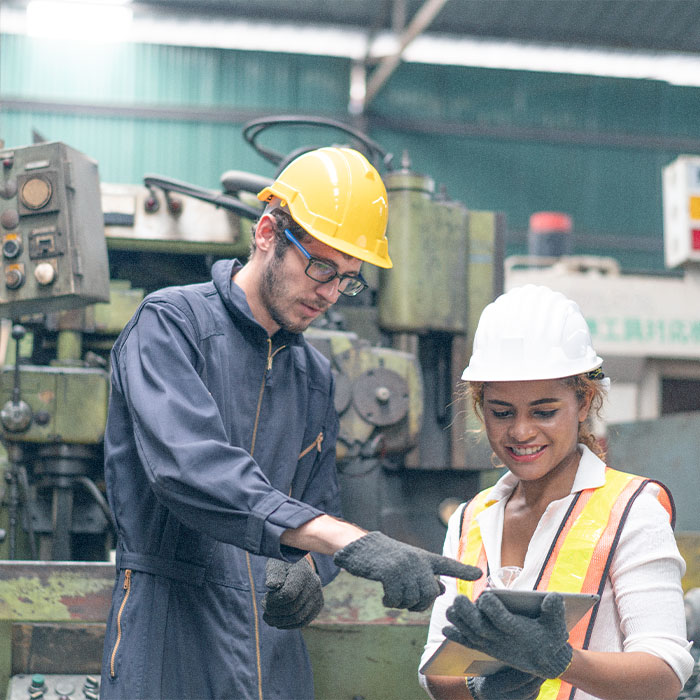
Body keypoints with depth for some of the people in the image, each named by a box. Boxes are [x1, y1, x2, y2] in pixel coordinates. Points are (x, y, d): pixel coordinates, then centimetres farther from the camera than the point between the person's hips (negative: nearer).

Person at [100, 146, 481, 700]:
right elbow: (188, 467, -25)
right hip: (169, 647, -6)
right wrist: (348, 539, -34)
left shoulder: (316, 377, 13)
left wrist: (308, 571, -8)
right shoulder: (171, 323, -8)